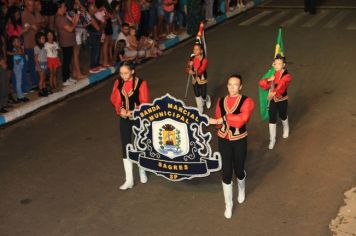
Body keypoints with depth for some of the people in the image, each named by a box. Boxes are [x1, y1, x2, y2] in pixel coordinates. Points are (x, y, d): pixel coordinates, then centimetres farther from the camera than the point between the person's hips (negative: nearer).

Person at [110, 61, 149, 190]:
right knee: (125, 147, 3)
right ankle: (129, 180, 11)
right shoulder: (118, 83, -2)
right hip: (124, 119, 3)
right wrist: (120, 110, -14)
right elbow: (114, 99, 4)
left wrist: (133, 112, -26)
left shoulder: (141, 83, -15)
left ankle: (142, 171, 38)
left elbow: (145, 103, -14)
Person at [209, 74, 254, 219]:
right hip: (224, 140, 2)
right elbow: (217, 121, 8)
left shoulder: (247, 101, -11)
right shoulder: (221, 101, 3)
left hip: (239, 141, -2)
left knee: (238, 169, 12)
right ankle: (228, 205, 19)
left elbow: (242, 118, -27)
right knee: (226, 172, 2)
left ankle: (241, 191, 49)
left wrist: (223, 119, -24)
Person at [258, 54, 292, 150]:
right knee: (272, 119, 2)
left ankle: (286, 129, 55)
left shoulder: (287, 76, -20)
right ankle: (272, 140, 16)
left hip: (282, 100, -3)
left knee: (282, 116, 21)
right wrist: (268, 80, -23)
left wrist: (274, 92, -58)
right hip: (273, 100, 3)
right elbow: (262, 84, -3)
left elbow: (281, 86, -40)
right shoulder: (273, 74, -3)